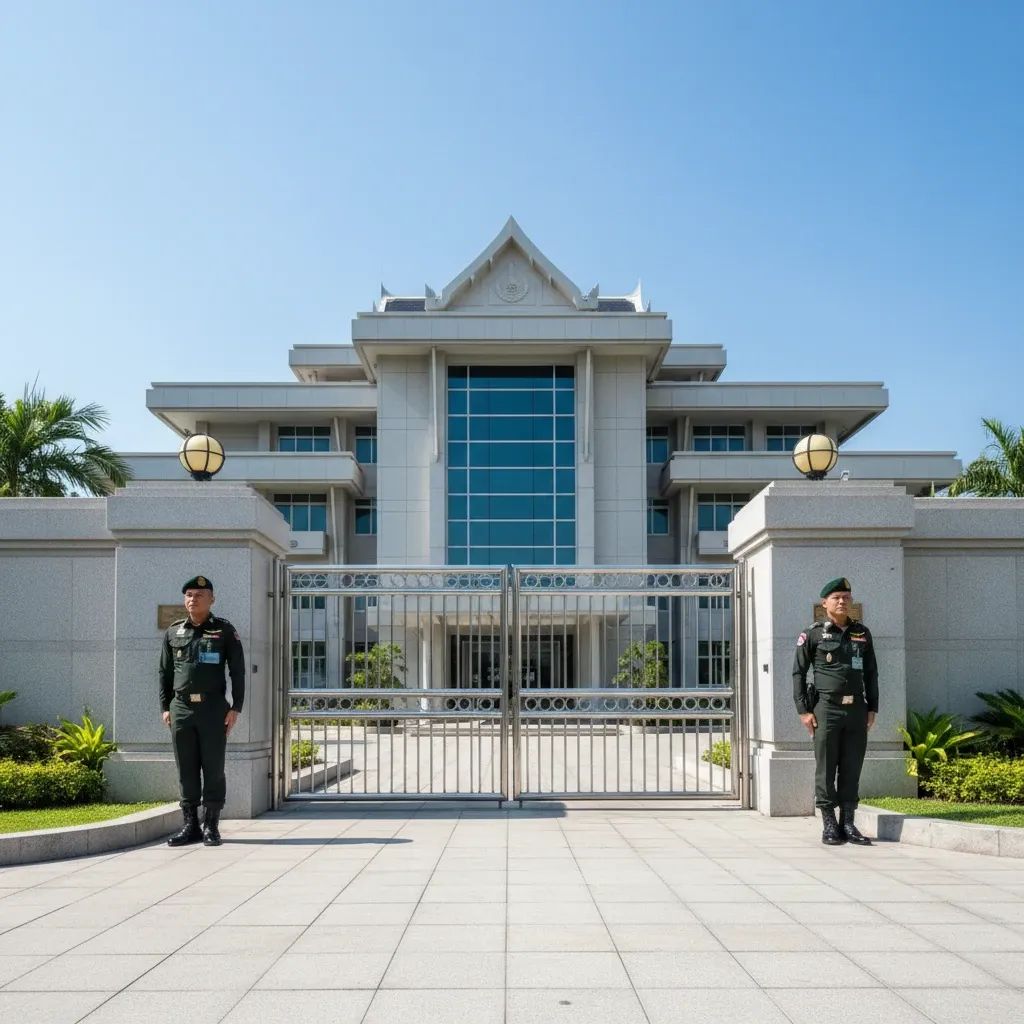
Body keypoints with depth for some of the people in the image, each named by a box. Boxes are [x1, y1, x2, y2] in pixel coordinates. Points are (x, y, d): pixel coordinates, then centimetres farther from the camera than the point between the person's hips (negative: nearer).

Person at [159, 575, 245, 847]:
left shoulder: (225, 631, 2)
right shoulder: (173, 632, 11)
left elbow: (238, 671, 0)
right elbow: (165, 673, 14)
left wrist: (235, 707, -6)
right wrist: (165, 707, 6)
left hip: (213, 707, -3)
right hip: (181, 708, 3)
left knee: (213, 768, 0)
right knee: (186, 769, 5)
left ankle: (211, 826, 6)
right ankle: (190, 825, 12)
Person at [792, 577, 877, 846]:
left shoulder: (862, 633, 12)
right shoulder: (813, 634, 1)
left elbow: (871, 673, 17)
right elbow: (798, 673, 1)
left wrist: (872, 708, 10)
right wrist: (804, 710, -5)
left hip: (856, 710, 4)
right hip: (827, 709, -4)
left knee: (852, 769, 6)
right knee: (826, 769, 0)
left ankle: (848, 823, 13)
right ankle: (829, 826, 6)